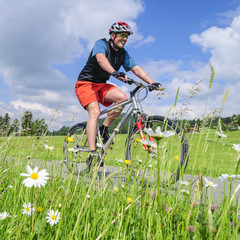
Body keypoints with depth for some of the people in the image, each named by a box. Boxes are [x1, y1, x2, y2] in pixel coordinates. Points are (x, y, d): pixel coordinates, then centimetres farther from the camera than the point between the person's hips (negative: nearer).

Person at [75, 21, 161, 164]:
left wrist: (152, 83, -17)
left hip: (102, 85, 5)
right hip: (86, 84, -5)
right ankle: (92, 154, -27)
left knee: (122, 97, -23)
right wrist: (114, 72, -53)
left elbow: (136, 69, -3)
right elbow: (100, 58, -34)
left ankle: (104, 129, -6)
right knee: (95, 112, -26)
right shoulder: (101, 44, -12)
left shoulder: (123, 54, 5)